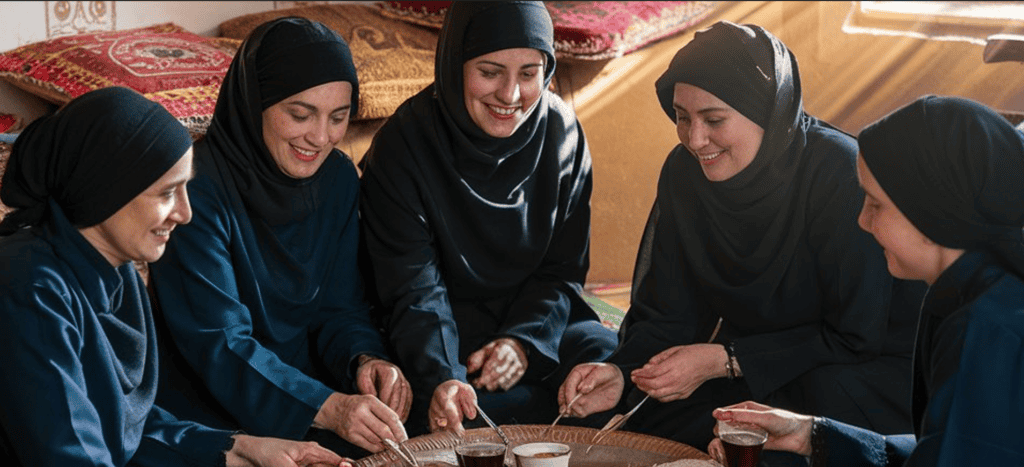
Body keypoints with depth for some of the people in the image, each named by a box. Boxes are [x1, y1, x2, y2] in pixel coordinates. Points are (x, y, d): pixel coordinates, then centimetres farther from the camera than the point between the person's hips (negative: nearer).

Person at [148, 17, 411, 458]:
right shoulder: (197, 186, -19)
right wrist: (327, 408, -36)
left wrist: (365, 358, -17)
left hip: (304, 384, 6)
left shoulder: (338, 177, 3)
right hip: (209, 413, -6)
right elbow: (216, 342, -24)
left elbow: (340, 307, 7)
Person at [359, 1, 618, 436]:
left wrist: (525, 340, -17)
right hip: (446, 327, -3)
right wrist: (440, 379, -38)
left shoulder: (562, 133, -4)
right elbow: (413, 289, -19)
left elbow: (563, 270, 2)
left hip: (538, 319, 3)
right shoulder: (402, 145, -16)